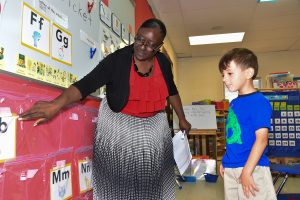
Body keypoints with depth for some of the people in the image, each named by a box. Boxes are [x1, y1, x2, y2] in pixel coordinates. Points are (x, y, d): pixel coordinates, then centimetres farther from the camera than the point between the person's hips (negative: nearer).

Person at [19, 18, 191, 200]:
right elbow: (86, 84, -26)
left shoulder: (163, 62, -1)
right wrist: (56, 104, -41)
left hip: (154, 124, 4)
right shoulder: (117, 60, -16)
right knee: (119, 179, -3)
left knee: (152, 178, 5)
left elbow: (171, 90, 13)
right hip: (120, 124, -3)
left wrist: (182, 119, 18)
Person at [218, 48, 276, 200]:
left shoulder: (258, 102, -14)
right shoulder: (233, 103, 9)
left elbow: (261, 139, -19)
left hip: (252, 168, -8)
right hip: (230, 169, 8)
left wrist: (247, 171, -21)